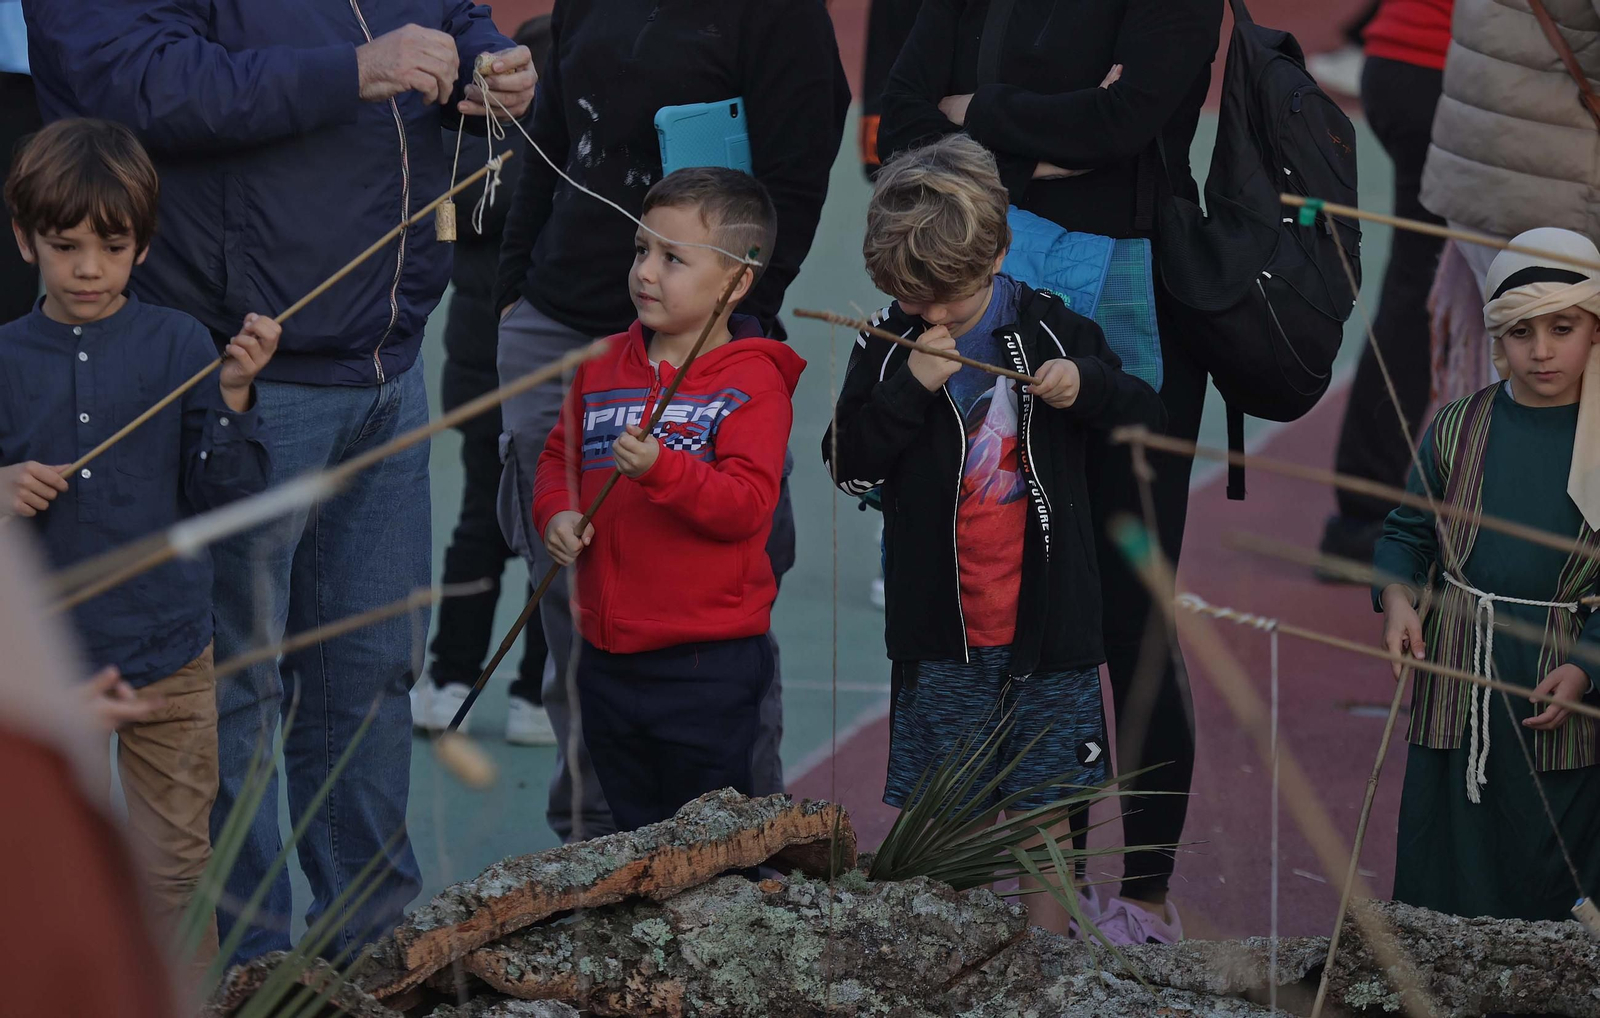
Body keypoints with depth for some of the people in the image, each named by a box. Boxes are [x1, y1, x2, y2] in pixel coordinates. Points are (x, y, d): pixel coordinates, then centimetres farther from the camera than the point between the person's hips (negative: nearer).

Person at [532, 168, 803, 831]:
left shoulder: (752, 383, -11)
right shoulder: (603, 366, 9)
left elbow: (749, 504, -20)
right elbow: (560, 457, 20)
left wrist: (662, 468, -33)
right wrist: (556, 515, -1)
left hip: (708, 661, -6)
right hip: (607, 653, 6)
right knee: (632, 833, 17)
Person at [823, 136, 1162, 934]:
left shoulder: (1049, 328, -1)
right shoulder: (888, 348, -1)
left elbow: (1147, 419, 6)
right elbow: (848, 464, -7)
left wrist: (1087, 385, -14)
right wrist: (912, 386, -18)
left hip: (1045, 619, 0)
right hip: (939, 629, 0)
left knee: (1046, 806, 7)